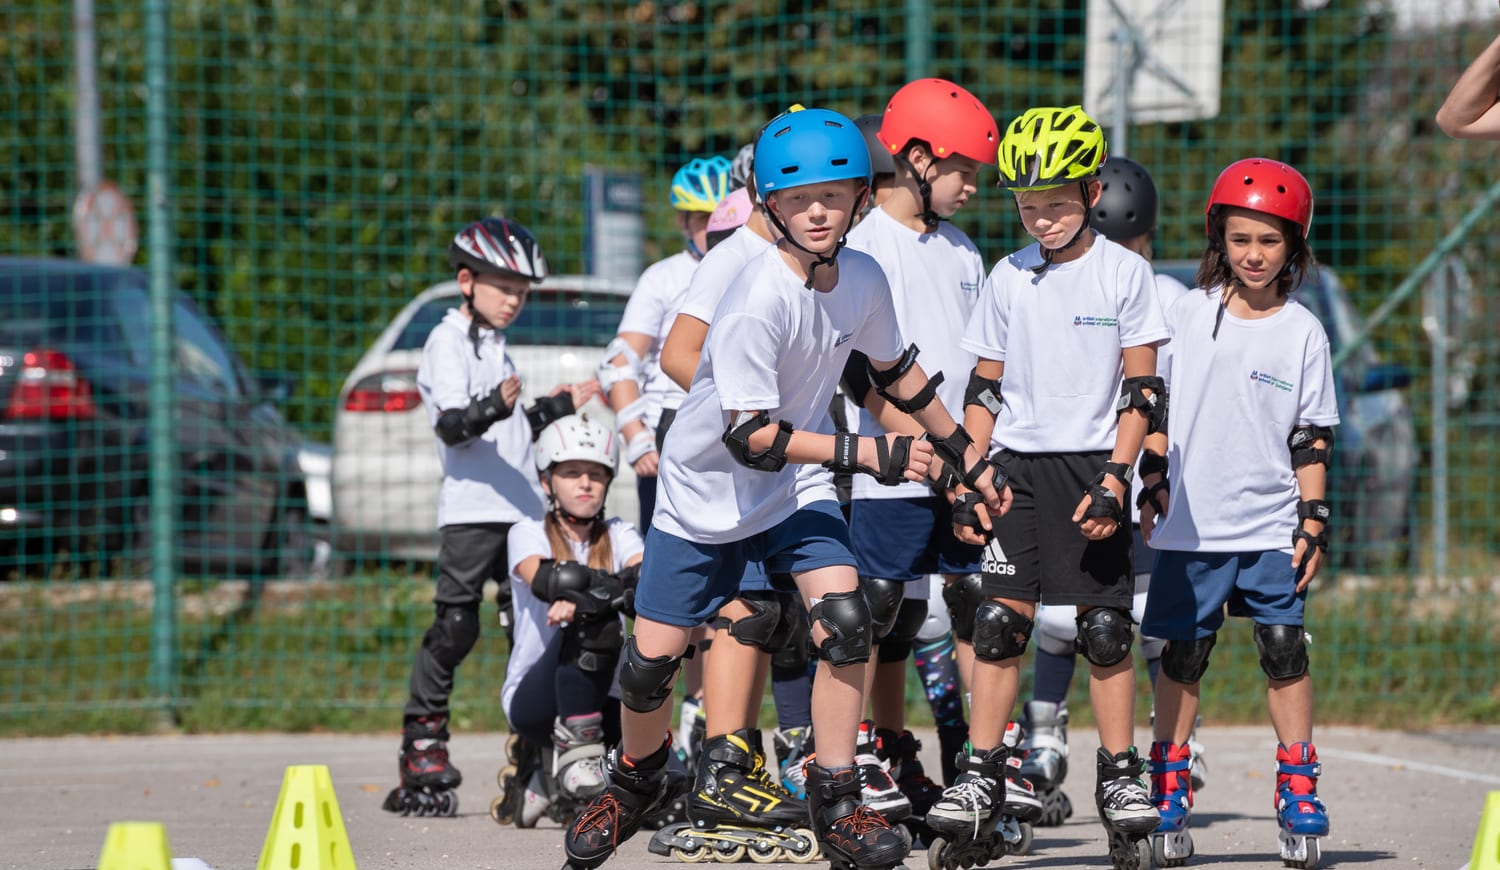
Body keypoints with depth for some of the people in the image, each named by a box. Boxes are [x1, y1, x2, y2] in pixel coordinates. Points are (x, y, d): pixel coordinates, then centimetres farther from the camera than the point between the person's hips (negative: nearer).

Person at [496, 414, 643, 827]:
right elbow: (541, 578, -25)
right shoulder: (528, 534, -1)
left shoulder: (619, 536, 8)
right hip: (532, 697, -5)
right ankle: (576, 754, -32)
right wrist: (614, 586, -42)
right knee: (592, 621, -30)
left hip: (599, 696, 5)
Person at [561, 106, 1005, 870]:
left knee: (844, 619, -18)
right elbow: (752, 436, -28)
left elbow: (895, 371, 12)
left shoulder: (862, 280, -8)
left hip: (795, 489, 4)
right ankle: (636, 777, 33)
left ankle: (836, 804, -9)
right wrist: (862, 454, -31)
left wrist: (967, 456, 17)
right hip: (707, 489, -4)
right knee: (652, 658, 2)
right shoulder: (758, 299, -28)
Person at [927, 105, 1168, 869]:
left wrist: (1115, 481, -12)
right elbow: (985, 389, 10)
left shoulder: (1123, 273, -3)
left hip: (1092, 466, -2)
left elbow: (1141, 390, -3)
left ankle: (1120, 777, 7)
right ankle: (980, 775, 0)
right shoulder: (1009, 278, 6)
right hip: (1017, 464, 2)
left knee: (1105, 625, -2)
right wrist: (967, 481, 2)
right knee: (1000, 622, -4)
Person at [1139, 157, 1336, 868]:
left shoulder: (1303, 333, 2)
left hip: (1271, 526, 0)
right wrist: (1152, 480, 1)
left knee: (1284, 649, -5)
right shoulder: (1188, 317, 3)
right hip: (1190, 525, 1)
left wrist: (1315, 520, 0)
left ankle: (1298, 789, 5)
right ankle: (1168, 791, 12)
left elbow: (1312, 439, 4)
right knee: (1182, 655, 3)